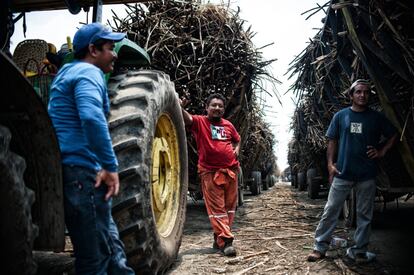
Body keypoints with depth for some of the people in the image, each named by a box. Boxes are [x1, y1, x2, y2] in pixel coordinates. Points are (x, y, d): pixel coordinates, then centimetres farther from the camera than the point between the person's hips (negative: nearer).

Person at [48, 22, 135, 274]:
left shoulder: (69, 72, 23)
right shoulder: (88, 72, -9)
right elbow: (92, 118, -28)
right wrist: (111, 167, -23)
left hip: (68, 171, 10)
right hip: (83, 171, -10)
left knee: (111, 247, 14)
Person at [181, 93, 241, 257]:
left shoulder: (228, 125, 12)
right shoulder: (200, 122, -2)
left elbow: (237, 140, 30)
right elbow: (187, 119, -23)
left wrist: (237, 150, 8)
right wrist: (180, 108, -44)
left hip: (230, 170, 5)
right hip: (210, 172, -5)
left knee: (230, 206, 11)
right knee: (216, 208, -4)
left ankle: (219, 238, 25)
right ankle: (225, 241, -2)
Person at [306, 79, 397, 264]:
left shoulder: (376, 118, 5)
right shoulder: (341, 116, 3)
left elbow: (393, 135, 17)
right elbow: (332, 141, 5)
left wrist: (382, 151, 3)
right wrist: (330, 164, -3)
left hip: (367, 174, 1)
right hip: (343, 172, -1)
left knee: (364, 214, 9)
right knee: (330, 211, 1)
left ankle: (359, 251, 21)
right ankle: (320, 247, 9)